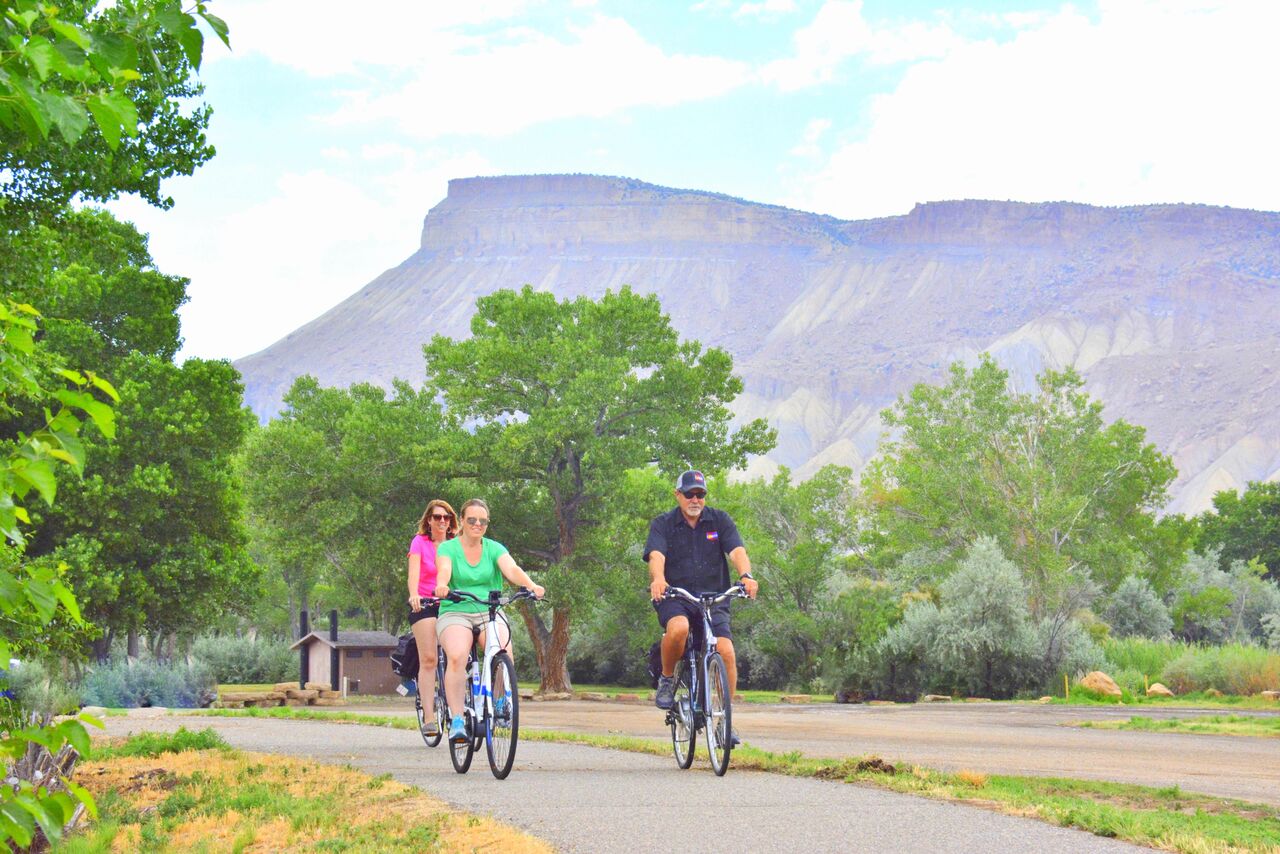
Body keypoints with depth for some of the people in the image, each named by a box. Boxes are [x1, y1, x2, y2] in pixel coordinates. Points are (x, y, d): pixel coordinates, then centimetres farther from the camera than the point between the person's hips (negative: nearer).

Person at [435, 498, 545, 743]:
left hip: (490, 613, 2)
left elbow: (512, 569, -10)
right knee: (457, 656, -33)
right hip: (455, 613, -2)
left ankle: (499, 702, -3)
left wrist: (531, 585, -31)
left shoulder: (494, 549, 8)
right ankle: (457, 720, -28)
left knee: (504, 652, -29)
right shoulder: (448, 548, 3)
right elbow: (443, 571, -17)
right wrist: (441, 586, -41)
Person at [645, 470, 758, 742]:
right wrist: (658, 579, -38)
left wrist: (746, 576, -30)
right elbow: (656, 555, -15)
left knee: (726, 651, -18)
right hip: (674, 598, -2)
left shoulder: (720, 521, 6)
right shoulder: (663, 525, 3)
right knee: (678, 628, -35)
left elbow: (737, 551, -9)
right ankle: (667, 679, -7)